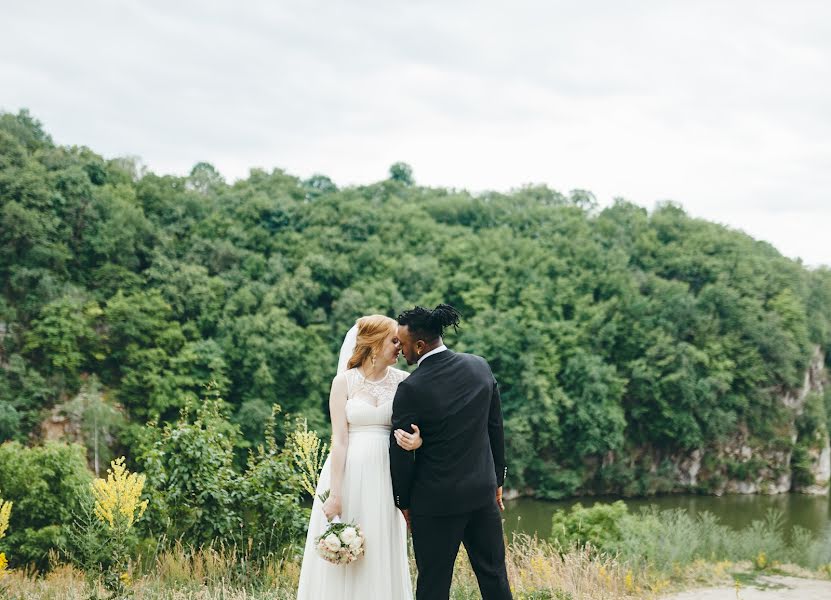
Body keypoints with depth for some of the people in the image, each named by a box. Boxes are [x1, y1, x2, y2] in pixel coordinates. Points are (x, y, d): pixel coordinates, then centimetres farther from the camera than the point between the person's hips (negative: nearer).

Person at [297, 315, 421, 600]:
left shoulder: (403, 381, 4)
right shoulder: (344, 382, -2)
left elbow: (415, 427, 6)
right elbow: (339, 440, -6)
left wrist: (418, 440, -19)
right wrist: (334, 494, -13)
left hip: (384, 479, 2)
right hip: (347, 475, -2)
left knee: (382, 559, 5)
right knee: (341, 563, 2)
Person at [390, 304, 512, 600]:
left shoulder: (411, 389, -18)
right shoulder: (480, 367, -1)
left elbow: (401, 452, -10)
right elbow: (495, 428, 7)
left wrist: (403, 501, 4)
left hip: (436, 500, -5)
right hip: (483, 491, 5)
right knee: (494, 575, 15)